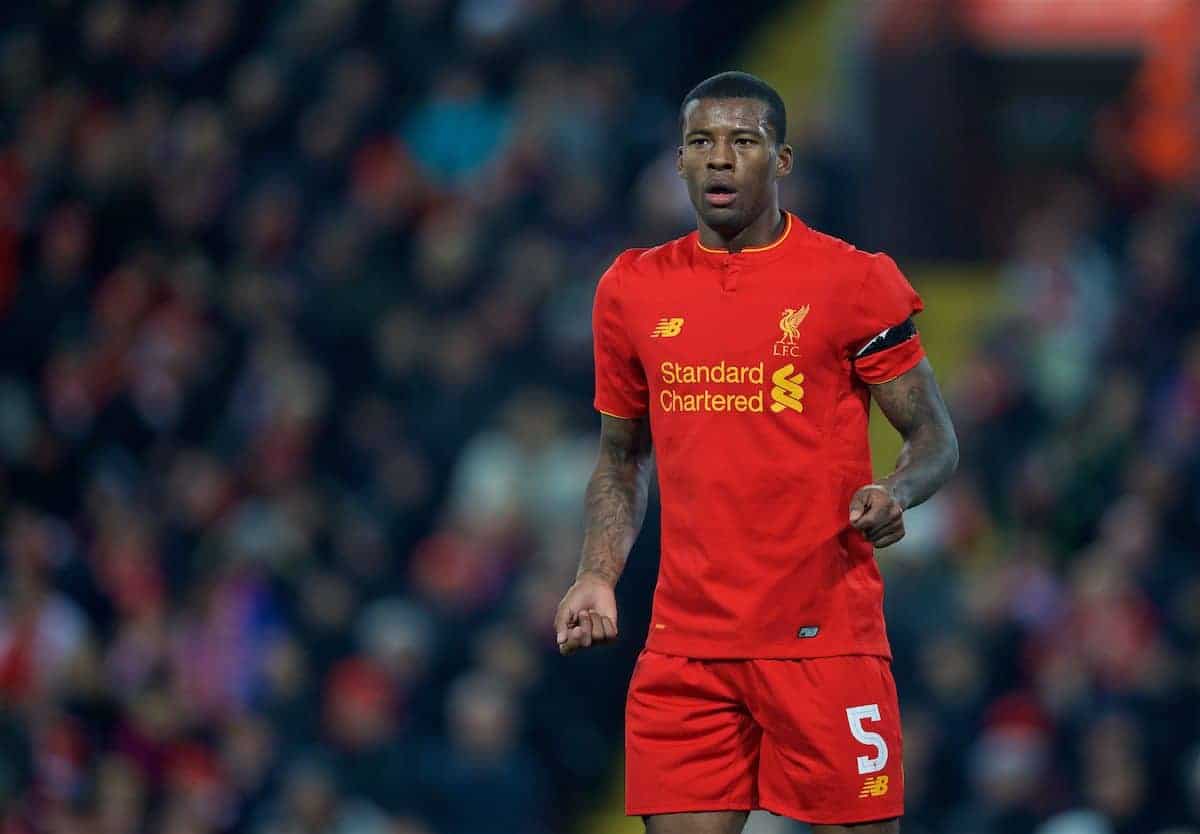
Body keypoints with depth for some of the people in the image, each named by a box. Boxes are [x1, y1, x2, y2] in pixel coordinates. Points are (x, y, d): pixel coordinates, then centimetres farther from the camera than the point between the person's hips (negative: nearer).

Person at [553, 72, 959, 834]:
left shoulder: (853, 281, -2)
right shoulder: (633, 289, 10)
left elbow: (936, 438, 2)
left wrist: (895, 494, -20)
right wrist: (597, 577, 6)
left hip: (826, 637, -3)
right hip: (686, 645, 3)